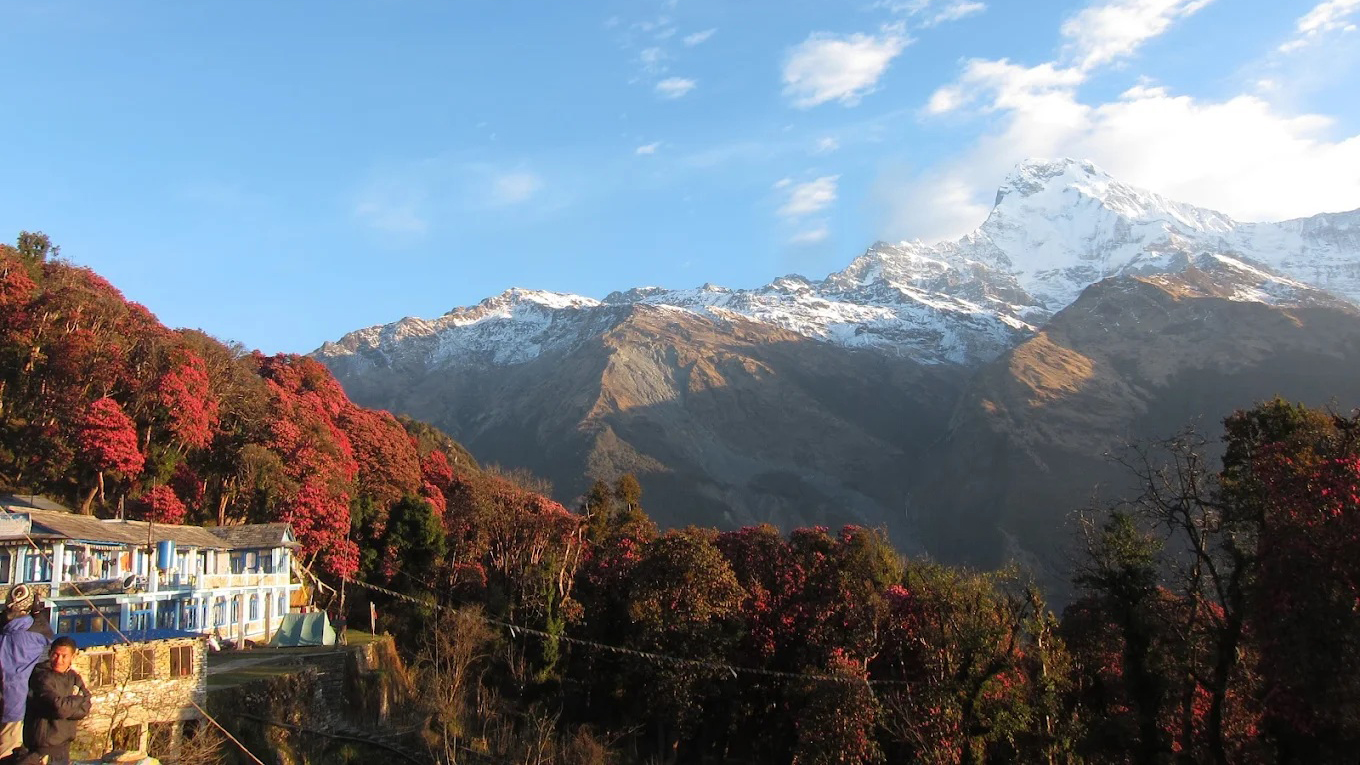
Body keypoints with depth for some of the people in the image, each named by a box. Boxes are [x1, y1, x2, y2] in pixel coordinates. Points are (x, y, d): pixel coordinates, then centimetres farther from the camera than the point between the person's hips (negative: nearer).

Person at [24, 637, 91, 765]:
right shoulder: (42, 677, -14)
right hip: (44, 749, -6)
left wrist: (67, 706, -18)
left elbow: (85, 709, -2)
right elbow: (59, 707, -24)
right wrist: (81, 698, -7)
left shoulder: (74, 677, 7)